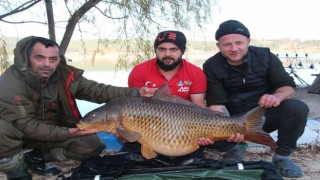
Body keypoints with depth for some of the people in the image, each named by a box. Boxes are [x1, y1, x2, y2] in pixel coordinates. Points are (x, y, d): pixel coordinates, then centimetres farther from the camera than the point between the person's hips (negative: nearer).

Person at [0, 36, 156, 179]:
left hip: (52, 132, 4)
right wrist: (66, 133, -35)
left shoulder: (64, 75, -13)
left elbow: (96, 90, -15)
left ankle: (38, 156, 5)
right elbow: (24, 125, -28)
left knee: (93, 145, -10)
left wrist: (135, 93, -26)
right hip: (16, 132, -4)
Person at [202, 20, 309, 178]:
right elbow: (216, 103, -18)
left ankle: (282, 157, -7)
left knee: (298, 108, -25)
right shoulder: (212, 67, -12)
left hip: (265, 115, 1)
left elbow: (288, 86, -7)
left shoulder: (265, 56, -8)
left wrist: (278, 96, -32)